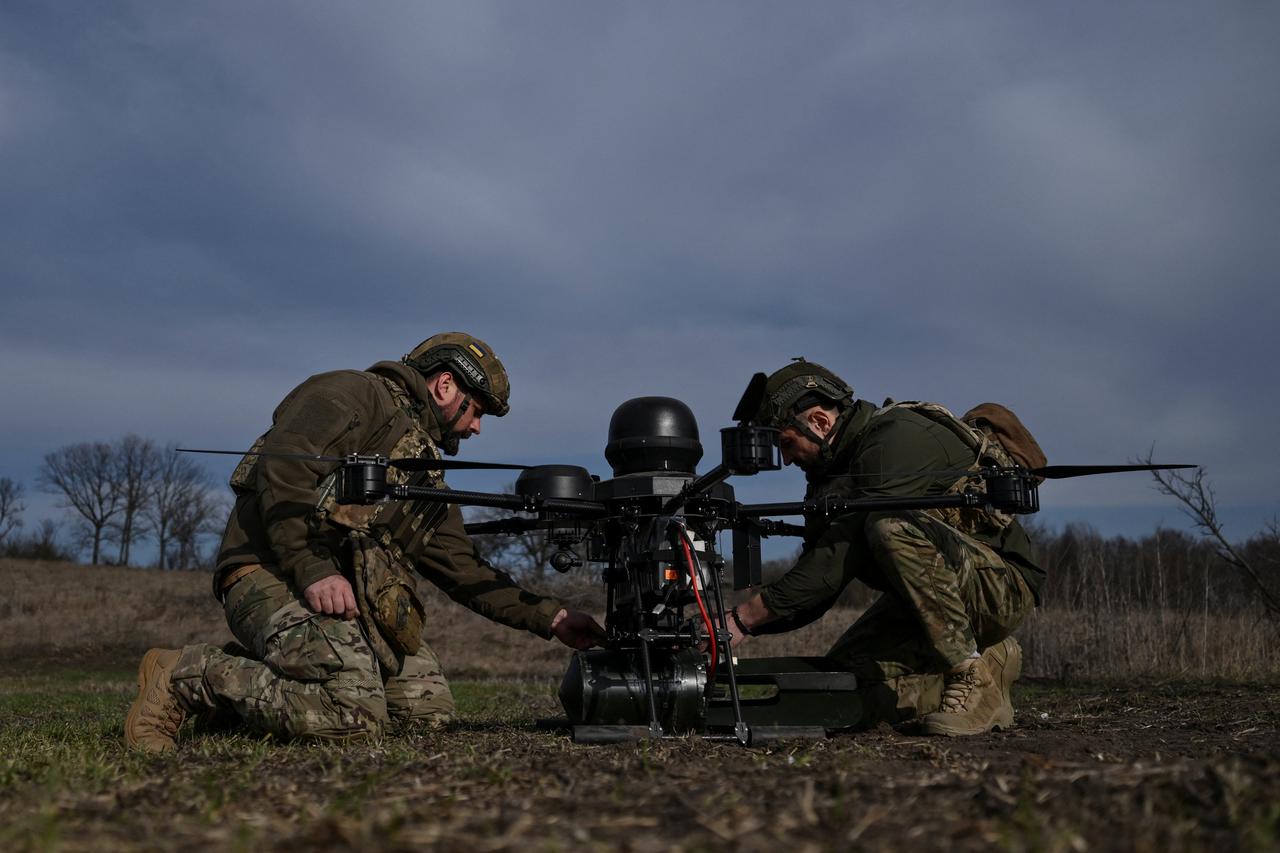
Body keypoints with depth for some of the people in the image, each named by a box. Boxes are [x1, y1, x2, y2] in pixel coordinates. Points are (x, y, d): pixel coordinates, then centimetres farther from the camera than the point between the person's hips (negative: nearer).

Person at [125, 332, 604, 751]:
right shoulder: (359, 395, 0)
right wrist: (314, 570, -25)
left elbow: (462, 570, 24)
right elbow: (282, 468, -16)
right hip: (274, 573, -10)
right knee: (351, 717, -26)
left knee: (429, 710, 2)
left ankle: (253, 675, 8)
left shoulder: (426, 476, 27)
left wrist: (551, 619, 16)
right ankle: (184, 677, -9)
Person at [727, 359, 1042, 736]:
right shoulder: (832, 470, 8)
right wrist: (741, 621, -8)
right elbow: (816, 578, 6)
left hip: (1000, 583, -9)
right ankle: (990, 660, 7)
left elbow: (844, 550, -29)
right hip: (925, 601, 9)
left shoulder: (897, 437, -20)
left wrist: (744, 617, -28)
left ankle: (971, 674, -20)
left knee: (892, 527, -34)